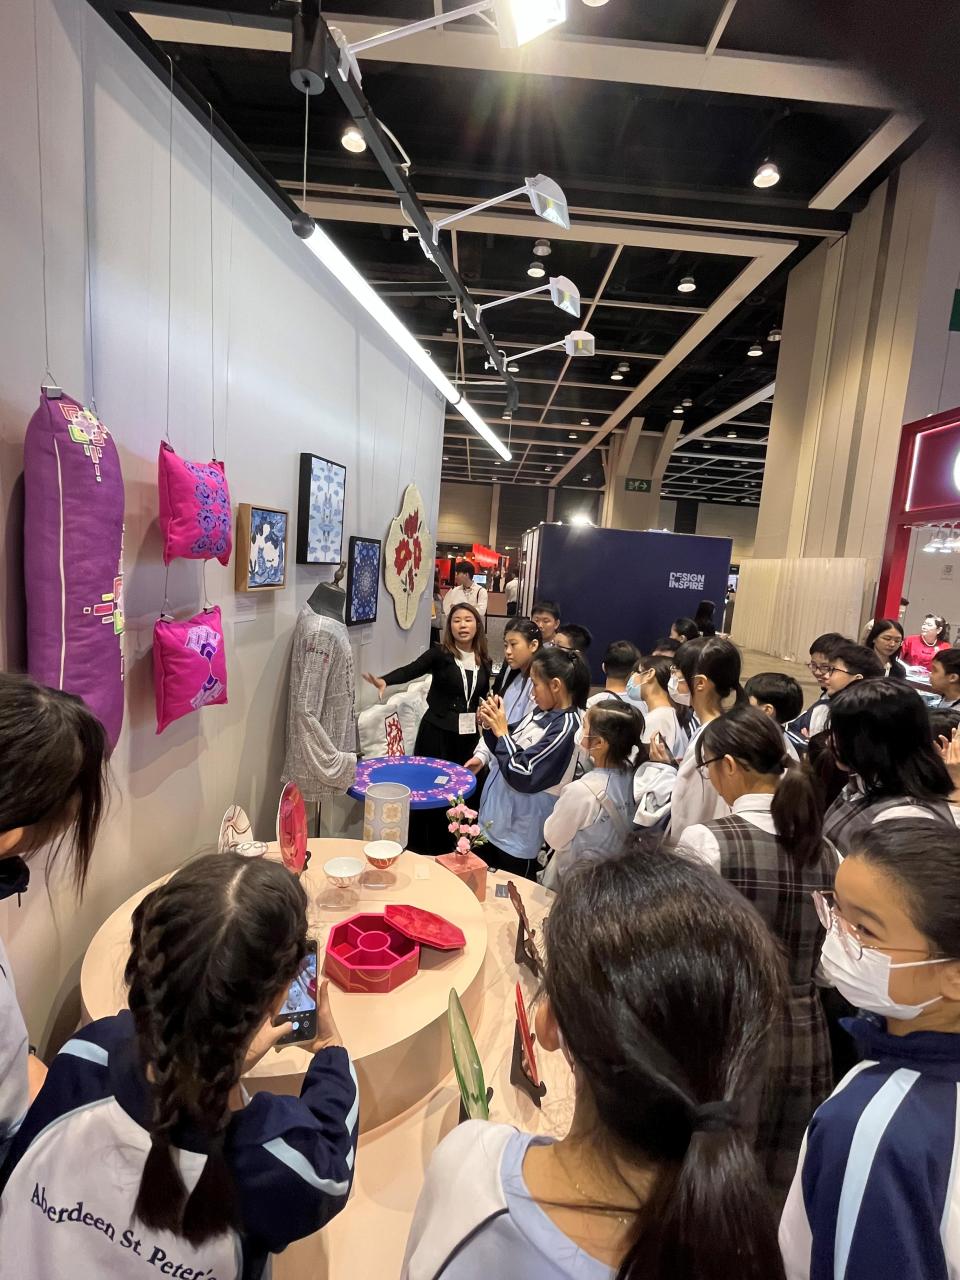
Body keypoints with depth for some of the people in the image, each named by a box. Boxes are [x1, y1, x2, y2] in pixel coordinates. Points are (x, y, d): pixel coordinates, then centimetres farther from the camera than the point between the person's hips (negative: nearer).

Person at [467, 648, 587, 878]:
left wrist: (501, 732, -18)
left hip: (519, 833, -8)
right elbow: (511, 745, 12)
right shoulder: (542, 711, 1)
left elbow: (523, 776, -26)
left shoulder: (566, 727, -24)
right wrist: (491, 727, -7)